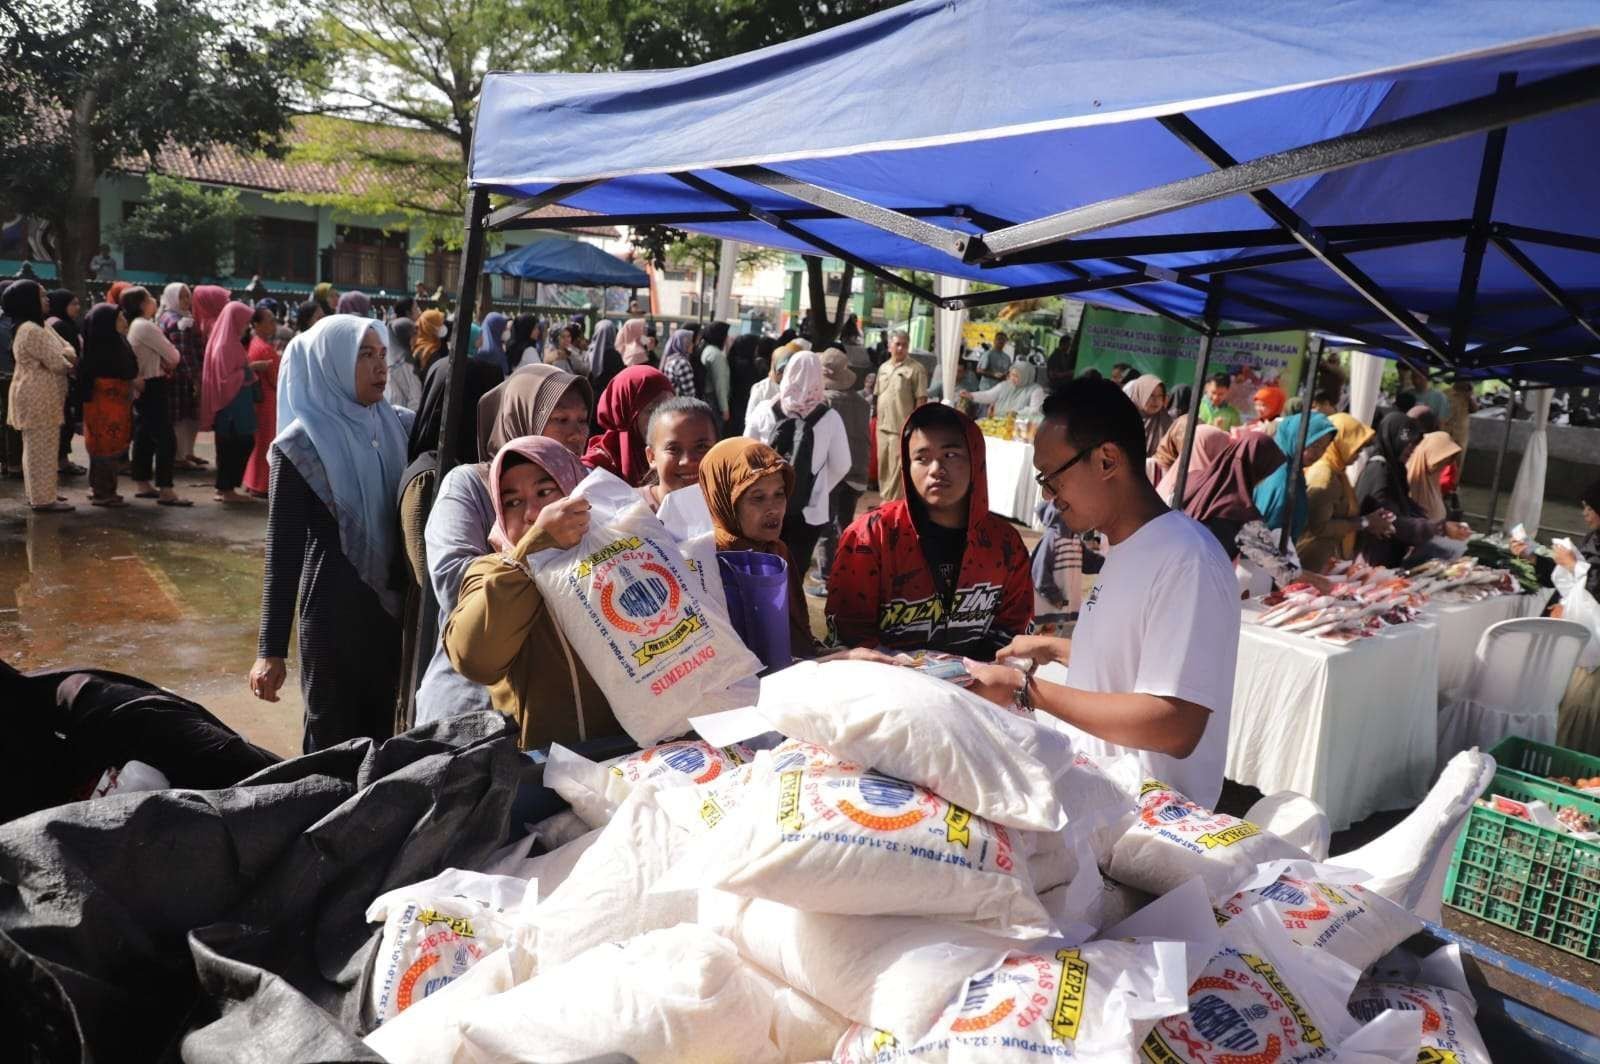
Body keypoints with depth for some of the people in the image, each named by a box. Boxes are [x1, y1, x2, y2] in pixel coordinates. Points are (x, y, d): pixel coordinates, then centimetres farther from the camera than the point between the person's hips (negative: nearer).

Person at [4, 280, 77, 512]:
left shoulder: (37, 326, 14)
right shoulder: (32, 331, -20)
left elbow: (64, 345, 15)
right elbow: (56, 364, -21)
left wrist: (68, 354, -8)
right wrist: (71, 365, 1)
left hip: (38, 397, 11)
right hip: (39, 399, -11)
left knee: (36, 448, 17)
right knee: (42, 449, -6)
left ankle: (39, 493, 26)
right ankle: (43, 500, -1)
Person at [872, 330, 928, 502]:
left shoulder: (916, 369, -7)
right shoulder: (883, 368, 13)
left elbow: (921, 399, -10)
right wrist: (878, 419, 14)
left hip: (902, 428, -7)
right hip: (883, 426, 7)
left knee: (897, 468, -6)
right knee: (883, 465, 13)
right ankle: (885, 499, 26)